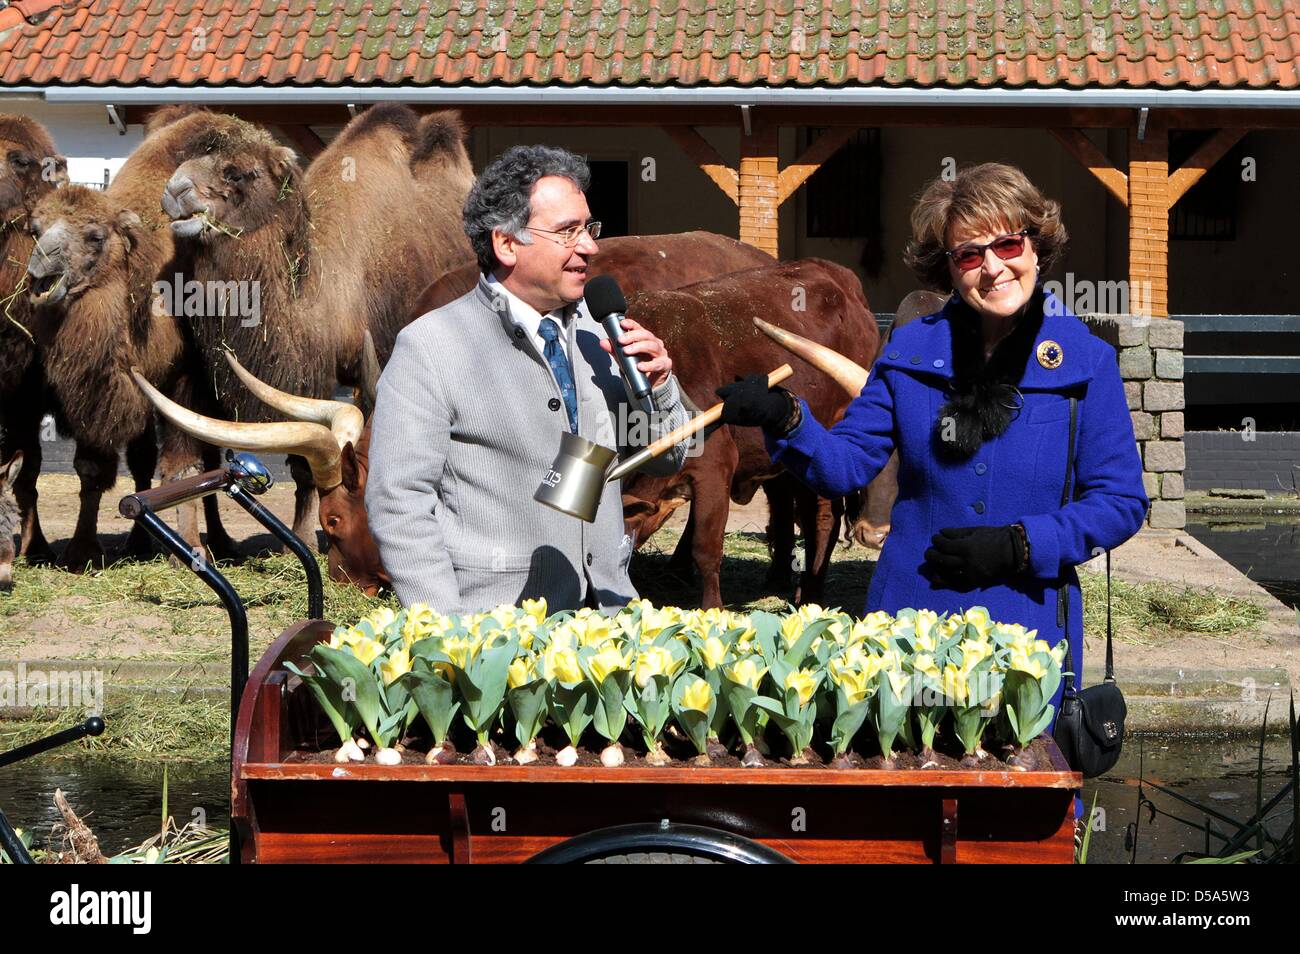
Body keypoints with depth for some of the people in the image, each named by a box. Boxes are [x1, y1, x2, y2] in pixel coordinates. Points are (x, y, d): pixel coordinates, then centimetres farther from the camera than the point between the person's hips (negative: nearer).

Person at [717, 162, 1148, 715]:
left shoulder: (1085, 362, -4)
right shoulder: (912, 350, 2)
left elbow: (1121, 503, -3)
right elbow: (845, 466, 2)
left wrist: (1019, 545, -14)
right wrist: (784, 420, -16)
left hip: (1027, 634, -1)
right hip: (909, 623, 2)